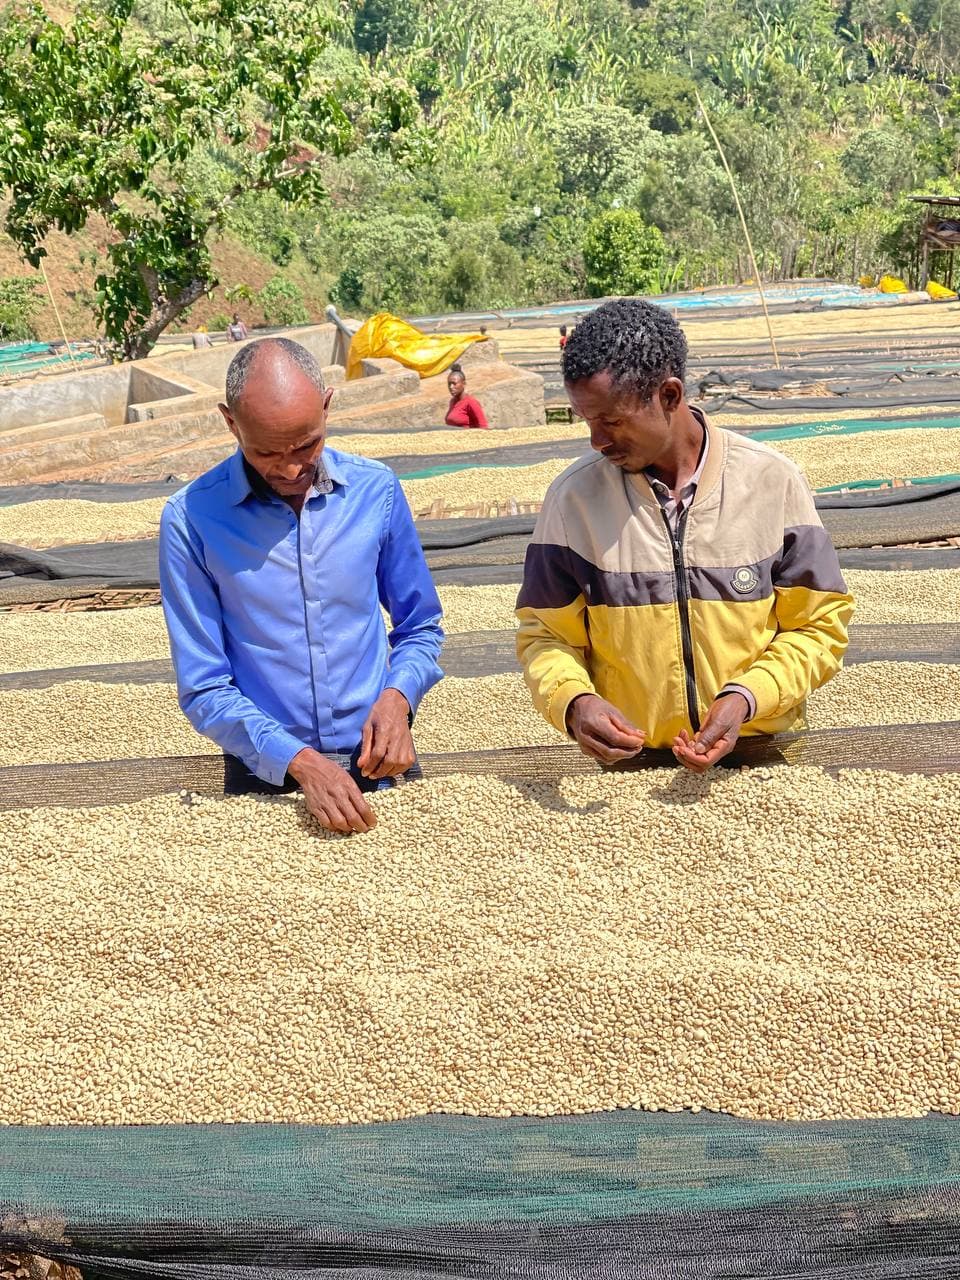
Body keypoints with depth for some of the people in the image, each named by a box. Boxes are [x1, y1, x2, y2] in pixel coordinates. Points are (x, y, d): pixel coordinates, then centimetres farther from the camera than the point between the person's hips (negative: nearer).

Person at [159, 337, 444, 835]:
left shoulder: (375, 489, 1)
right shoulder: (191, 519, -7)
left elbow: (421, 627, 13)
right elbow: (203, 690, -5)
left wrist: (398, 697, -7)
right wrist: (300, 762, -17)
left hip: (379, 762, 1)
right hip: (267, 782, -1)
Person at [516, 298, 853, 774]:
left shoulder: (772, 481, 0)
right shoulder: (572, 497, 1)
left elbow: (819, 624, 5)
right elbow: (546, 634, 9)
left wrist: (745, 698, -11)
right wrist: (573, 701, -12)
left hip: (766, 755, -1)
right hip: (630, 767, 1)